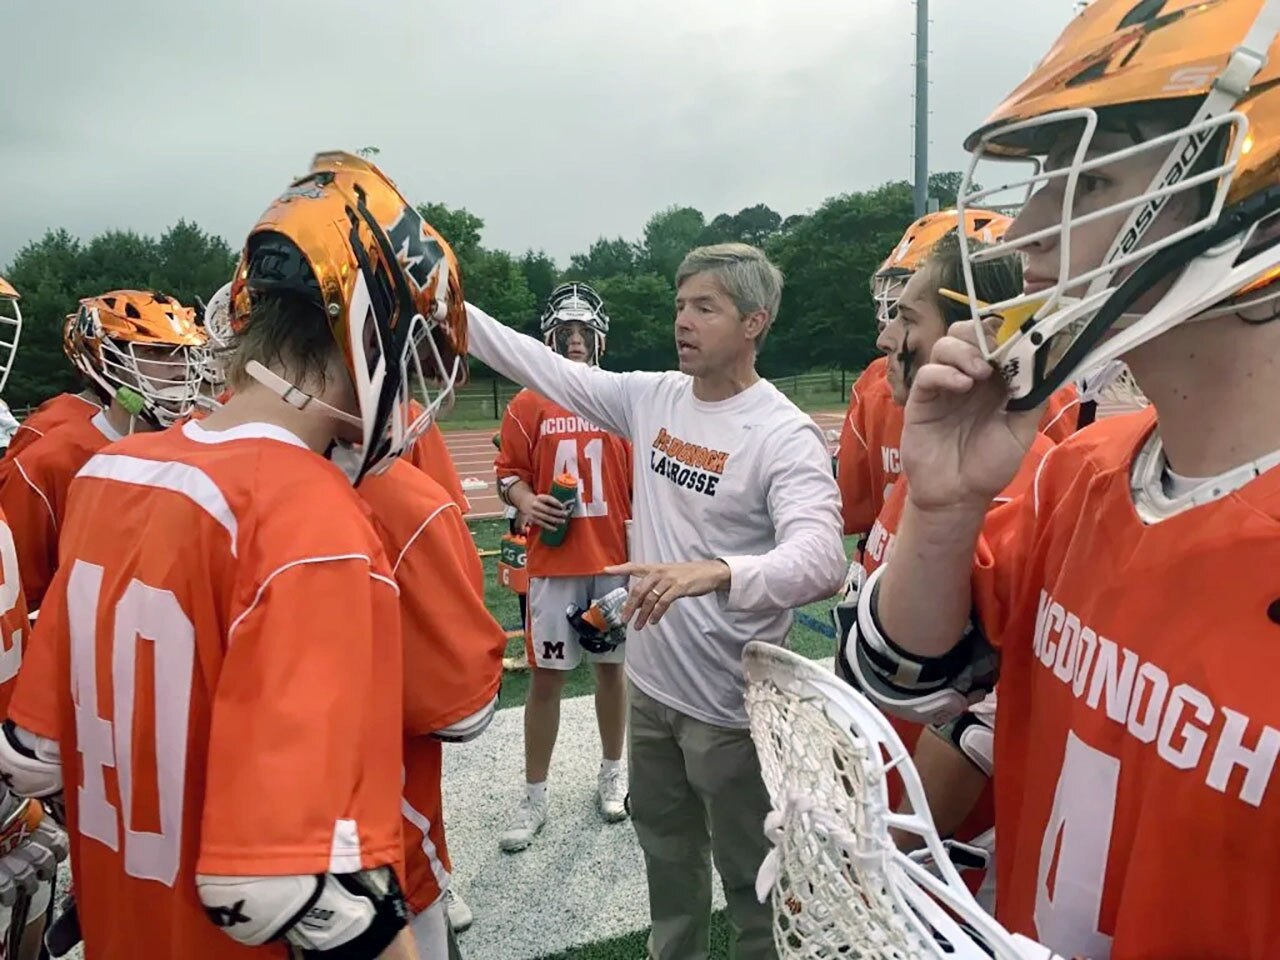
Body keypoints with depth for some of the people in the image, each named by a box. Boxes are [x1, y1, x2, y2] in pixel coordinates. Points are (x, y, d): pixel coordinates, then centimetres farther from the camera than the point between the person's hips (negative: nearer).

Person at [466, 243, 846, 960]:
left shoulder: (784, 435, -20)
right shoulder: (650, 397, 0)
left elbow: (820, 557, -33)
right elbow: (544, 368, 6)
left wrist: (714, 572, -50)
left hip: (729, 702, -7)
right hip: (651, 683, 7)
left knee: (751, 878, 13)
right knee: (667, 850, 28)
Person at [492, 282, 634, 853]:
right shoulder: (529, 405, 0)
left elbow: (641, 480, 5)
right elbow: (508, 473, 4)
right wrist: (525, 501, -17)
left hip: (614, 559, 1)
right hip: (553, 563, -1)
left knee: (612, 667, 13)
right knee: (546, 676, 4)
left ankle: (613, 773, 32)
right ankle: (535, 795, 17)